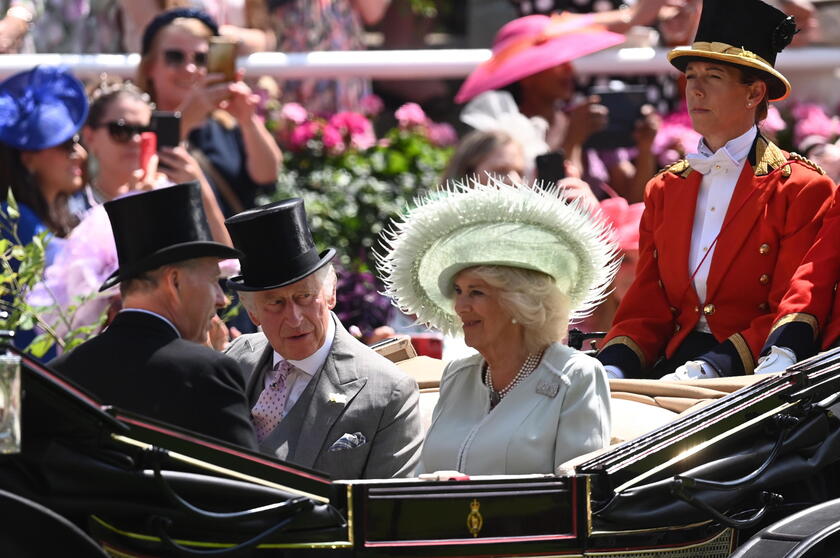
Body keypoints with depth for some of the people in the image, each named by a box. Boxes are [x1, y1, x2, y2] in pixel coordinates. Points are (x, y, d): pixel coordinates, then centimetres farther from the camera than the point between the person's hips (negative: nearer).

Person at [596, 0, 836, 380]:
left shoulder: (803, 189, 0)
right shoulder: (663, 191, 18)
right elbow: (645, 307, 15)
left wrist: (714, 365, -20)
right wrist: (612, 368, -6)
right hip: (673, 368, 5)